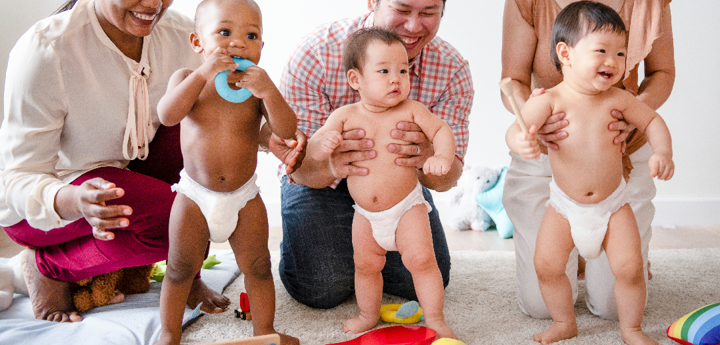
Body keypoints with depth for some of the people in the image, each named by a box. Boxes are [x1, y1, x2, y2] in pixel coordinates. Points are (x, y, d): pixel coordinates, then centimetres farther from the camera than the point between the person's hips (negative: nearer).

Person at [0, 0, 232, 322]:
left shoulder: (179, 33, -15)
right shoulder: (43, 51, -30)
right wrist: (74, 201, -51)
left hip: (125, 171, 6)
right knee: (177, 215, -29)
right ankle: (46, 265, -4)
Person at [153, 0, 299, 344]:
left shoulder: (258, 85, -6)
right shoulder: (188, 78, -6)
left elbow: (286, 131, -17)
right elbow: (167, 115, -25)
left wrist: (268, 91, -32)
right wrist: (202, 74, -32)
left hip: (244, 197, 1)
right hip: (195, 196, 0)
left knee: (257, 267, 9)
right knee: (180, 269, 9)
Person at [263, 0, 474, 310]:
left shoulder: (453, 70, -20)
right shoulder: (316, 54, -29)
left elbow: (448, 177, -22)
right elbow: (300, 165, -26)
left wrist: (427, 158, -49)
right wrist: (330, 165, -52)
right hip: (321, 180, -2)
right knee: (322, 290, -16)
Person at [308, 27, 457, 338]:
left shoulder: (410, 109, -10)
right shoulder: (345, 116, -8)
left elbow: (441, 130, -6)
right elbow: (312, 148, -9)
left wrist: (442, 156, -26)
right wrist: (323, 144, -33)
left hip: (407, 206, -2)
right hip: (365, 213, 2)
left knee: (421, 260, -9)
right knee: (365, 265, 13)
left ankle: (435, 319, 8)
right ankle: (369, 315, 36)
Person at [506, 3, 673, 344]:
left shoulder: (617, 99, -7)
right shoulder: (550, 100, -15)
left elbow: (652, 120, 8)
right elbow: (516, 128, -25)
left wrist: (662, 152, -9)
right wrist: (521, 142, -49)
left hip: (612, 203, 1)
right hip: (565, 205, -1)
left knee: (629, 267, -6)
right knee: (547, 264, -6)